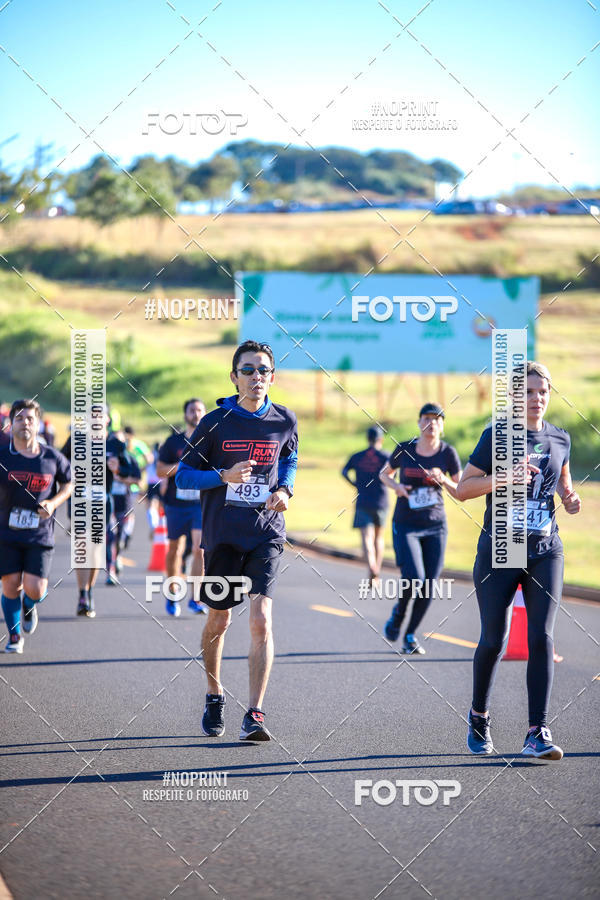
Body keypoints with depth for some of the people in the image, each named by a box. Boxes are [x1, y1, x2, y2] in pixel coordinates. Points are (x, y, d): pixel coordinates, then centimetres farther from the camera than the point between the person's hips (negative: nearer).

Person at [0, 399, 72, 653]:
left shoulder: (52, 458, -1)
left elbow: (68, 483, 14)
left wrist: (53, 503, -4)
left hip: (40, 535, 0)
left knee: (35, 589, -9)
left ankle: (29, 607, 30)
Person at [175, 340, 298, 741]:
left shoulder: (284, 421, 1)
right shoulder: (216, 422, -4)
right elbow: (183, 475, -1)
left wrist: (285, 489, 2)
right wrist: (224, 476, -18)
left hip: (266, 532, 0)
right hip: (223, 533, 0)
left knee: (262, 618, -16)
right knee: (219, 621, 12)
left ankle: (255, 715, -15)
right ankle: (215, 694, 37)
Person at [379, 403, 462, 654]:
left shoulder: (448, 452, -2)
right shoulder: (405, 449, -4)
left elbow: (461, 492, 1)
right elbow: (384, 473, 13)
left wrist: (444, 480, -18)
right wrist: (396, 486, -8)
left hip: (435, 526, 2)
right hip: (405, 526, -2)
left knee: (428, 586, -2)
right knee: (413, 579, -18)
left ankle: (410, 636, 17)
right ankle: (397, 614, 14)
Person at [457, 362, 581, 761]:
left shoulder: (559, 439, 6)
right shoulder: (496, 436, -6)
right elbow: (463, 488, -7)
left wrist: (570, 498, 1)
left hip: (545, 552, 3)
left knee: (542, 637, -10)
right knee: (494, 640, 2)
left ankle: (538, 734, -11)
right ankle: (479, 718, 27)